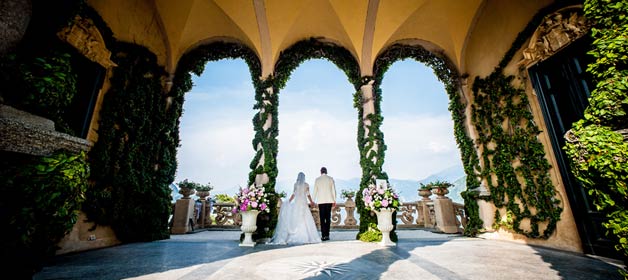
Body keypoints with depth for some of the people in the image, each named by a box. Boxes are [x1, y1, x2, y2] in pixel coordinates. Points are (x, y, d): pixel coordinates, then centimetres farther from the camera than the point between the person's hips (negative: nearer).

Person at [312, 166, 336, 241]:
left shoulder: (317, 179, 1)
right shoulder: (330, 178, 2)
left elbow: (315, 191, 4)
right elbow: (333, 190, 1)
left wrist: (313, 201, 14)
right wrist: (334, 201, 8)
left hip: (321, 201, -1)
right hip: (329, 200, 1)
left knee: (322, 218, 3)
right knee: (328, 218, 9)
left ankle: (323, 235, 0)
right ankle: (327, 235, 10)